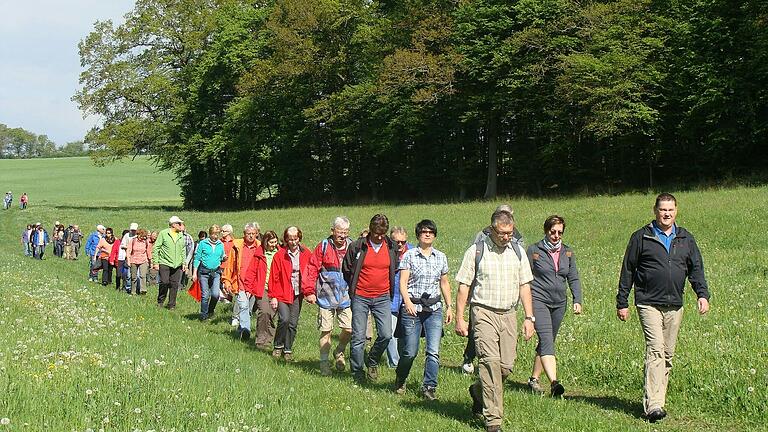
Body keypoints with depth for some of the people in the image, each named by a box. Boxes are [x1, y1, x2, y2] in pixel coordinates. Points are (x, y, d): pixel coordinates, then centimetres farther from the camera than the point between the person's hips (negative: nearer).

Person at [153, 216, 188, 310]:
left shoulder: (181, 235, 13)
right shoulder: (163, 233, -3)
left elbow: (183, 250, 21)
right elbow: (155, 248, -3)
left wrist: (184, 263, 14)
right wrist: (155, 262, -7)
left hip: (177, 265, 5)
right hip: (164, 264, -5)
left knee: (174, 285, 2)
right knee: (164, 283, -12)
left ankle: (171, 305, 11)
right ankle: (160, 301, 9)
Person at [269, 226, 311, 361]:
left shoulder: (306, 254, 3)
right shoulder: (280, 255, -5)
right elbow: (274, 277, -4)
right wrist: (273, 296, -6)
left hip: (297, 295, 3)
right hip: (282, 294, -3)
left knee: (293, 324, 5)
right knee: (284, 319, -18)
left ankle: (288, 350, 20)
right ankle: (278, 346, 4)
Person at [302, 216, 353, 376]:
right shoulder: (323, 247, -4)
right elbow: (312, 269, -4)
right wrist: (309, 291, -8)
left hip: (346, 297, 2)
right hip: (326, 296, -2)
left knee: (349, 329, -5)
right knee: (326, 331, 4)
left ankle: (339, 352, 25)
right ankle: (324, 363, 19)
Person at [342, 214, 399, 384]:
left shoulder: (392, 247, 2)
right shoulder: (357, 246, -6)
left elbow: (395, 270, 18)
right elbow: (346, 270, 6)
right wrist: (353, 289, 8)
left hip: (382, 298, 2)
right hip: (360, 298, -2)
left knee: (386, 335, -9)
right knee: (358, 338, 0)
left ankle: (372, 362, 17)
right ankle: (357, 372, 13)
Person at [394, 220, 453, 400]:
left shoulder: (441, 257, 11)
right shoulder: (409, 255, -1)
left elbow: (444, 283, 19)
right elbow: (403, 282, -6)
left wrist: (449, 307, 15)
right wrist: (407, 301, -21)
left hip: (434, 308, 3)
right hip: (412, 308, -3)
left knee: (433, 351, -6)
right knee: (410, 351, 1)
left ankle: (429, 386, 3)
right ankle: (400, 381, 26)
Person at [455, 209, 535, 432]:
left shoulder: (518, 253, 11)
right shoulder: (476, 251, -1)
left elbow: (524, 286, 14)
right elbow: (463, 286, 0)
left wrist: (529, 317, 8)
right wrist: (459, 318, -4)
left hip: (509, 314, 4)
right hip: (484, 312, -4)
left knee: (506, 366, 1)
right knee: (490, 361, -15)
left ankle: (478, 391, 32)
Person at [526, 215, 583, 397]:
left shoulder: (567, 252, 11)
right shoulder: (534, 250, -1)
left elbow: (573, 278, 14)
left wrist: (577, 300, 1)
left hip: (559, 303, 5)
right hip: (538, 300, -5)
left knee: (547, 342, 11)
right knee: (546, 341, -18)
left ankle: (534, 379, 24)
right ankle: (554, 382, -30)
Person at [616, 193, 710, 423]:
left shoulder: (686, 238, 13)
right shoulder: (641, 237, 1)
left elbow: (696, 268, 15)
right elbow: (627, 271, 4)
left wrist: (702, 294, -2)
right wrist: (622, 303, 3)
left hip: (675, 306, 5)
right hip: (649, 303, -5)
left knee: (668, 354, 8)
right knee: (655, 350, -17)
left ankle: (654, 398, 17)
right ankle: (653, 404, -22)